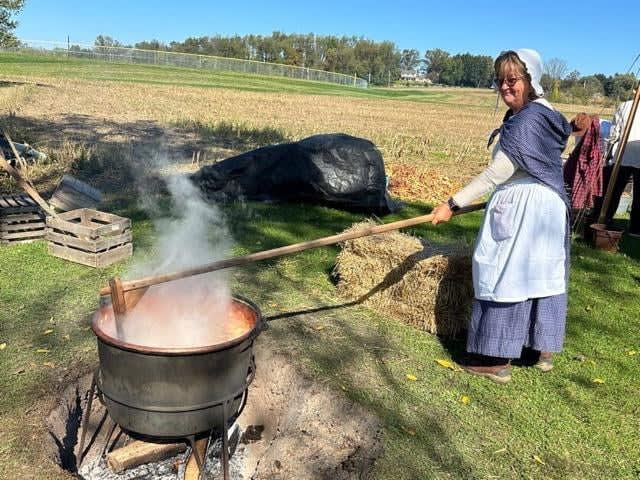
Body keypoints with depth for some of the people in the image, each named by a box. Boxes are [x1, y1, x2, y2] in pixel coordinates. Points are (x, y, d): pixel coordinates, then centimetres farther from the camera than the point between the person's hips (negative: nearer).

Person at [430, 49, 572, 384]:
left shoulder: (525, 121, -20)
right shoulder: (545, 112, 11)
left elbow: (495, 174, -24)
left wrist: (453, 204, -21)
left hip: (520, 210, -10)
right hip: (550, 206, 10)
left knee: (506, 277, -2)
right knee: (543, 276, 17)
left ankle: (498, 361, 8)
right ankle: (545, 349, 31)